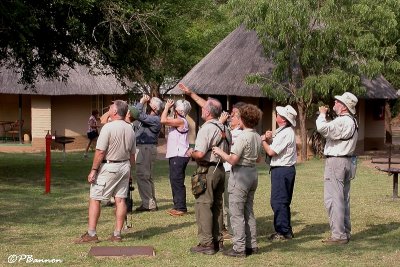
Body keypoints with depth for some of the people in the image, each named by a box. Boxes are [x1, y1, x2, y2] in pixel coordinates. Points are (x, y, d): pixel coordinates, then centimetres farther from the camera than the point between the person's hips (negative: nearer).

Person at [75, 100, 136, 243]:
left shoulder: (108, 127, -15)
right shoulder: (130, 129, 7)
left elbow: (100, 151, -17)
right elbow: (132, 154, 12)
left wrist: (93, 170, -12)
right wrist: (129, 171, 21)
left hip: (108, 167, -7)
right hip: (124, 167, 7)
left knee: (94, 199, 1)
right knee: (120, 199, 8)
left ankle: (91, 233, 0)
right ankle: (117, 234, 10)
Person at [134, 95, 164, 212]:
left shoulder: (155, 120, -16)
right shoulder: (149, 117, 13)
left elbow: (138, 115, -26)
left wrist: (142, 102, -15)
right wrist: (142, 102, 12)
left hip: (147, 149, -11)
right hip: (142, 148, 11)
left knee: (142, 176, -8)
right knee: (147, 177, 15)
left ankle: (148, 204, -5)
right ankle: (150, 203, 23)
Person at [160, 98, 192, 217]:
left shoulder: (181, 121, -15)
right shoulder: (177, 120, 15)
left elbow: (163, 120, -24)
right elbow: (165, 120, 21)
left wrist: (167, 107, -12)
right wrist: (168, 107, 13)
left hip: (179, 156, -10)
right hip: (175, 155, 10)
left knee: (177, 181, -8)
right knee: (175, 181, 14)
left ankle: (181, 208, -5)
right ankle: (178, 206, 21)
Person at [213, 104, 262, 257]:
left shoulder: (243, 137, -18)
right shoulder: (257, 137, 8)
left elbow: (232, 160, -23)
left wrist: (220, 152, -8)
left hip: (240, 174, -9)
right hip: (253, 173, 9)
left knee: (236, 213, -2)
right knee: (248, 211, 16)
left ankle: (239, 248, -1)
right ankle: (251, 245, 20)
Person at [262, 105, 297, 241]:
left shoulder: (285, 133, -18)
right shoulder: (286, 131, 16)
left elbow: (271, 152, -18)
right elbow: (274, 146, 13)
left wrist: (264, 140, -4)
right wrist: (269, 139, -5)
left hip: (281, 170, -11)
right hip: (287, 169, 11)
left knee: (278, 202, -6)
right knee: (283, 201, 15)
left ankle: (283, 231, -2)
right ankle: (286, 231, 22)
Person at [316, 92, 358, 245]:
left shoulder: (342, 121, -17)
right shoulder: (352, 121, 17)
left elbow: (322, 128, -29)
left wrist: (322, 114, -11)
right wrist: (324, 116, 9)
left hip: (335, 162, -11)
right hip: (346, 162, 11)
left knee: (333, 199, -9)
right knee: (343, 199, 14)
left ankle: (338, 235, -9)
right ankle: (345, 233, 20)